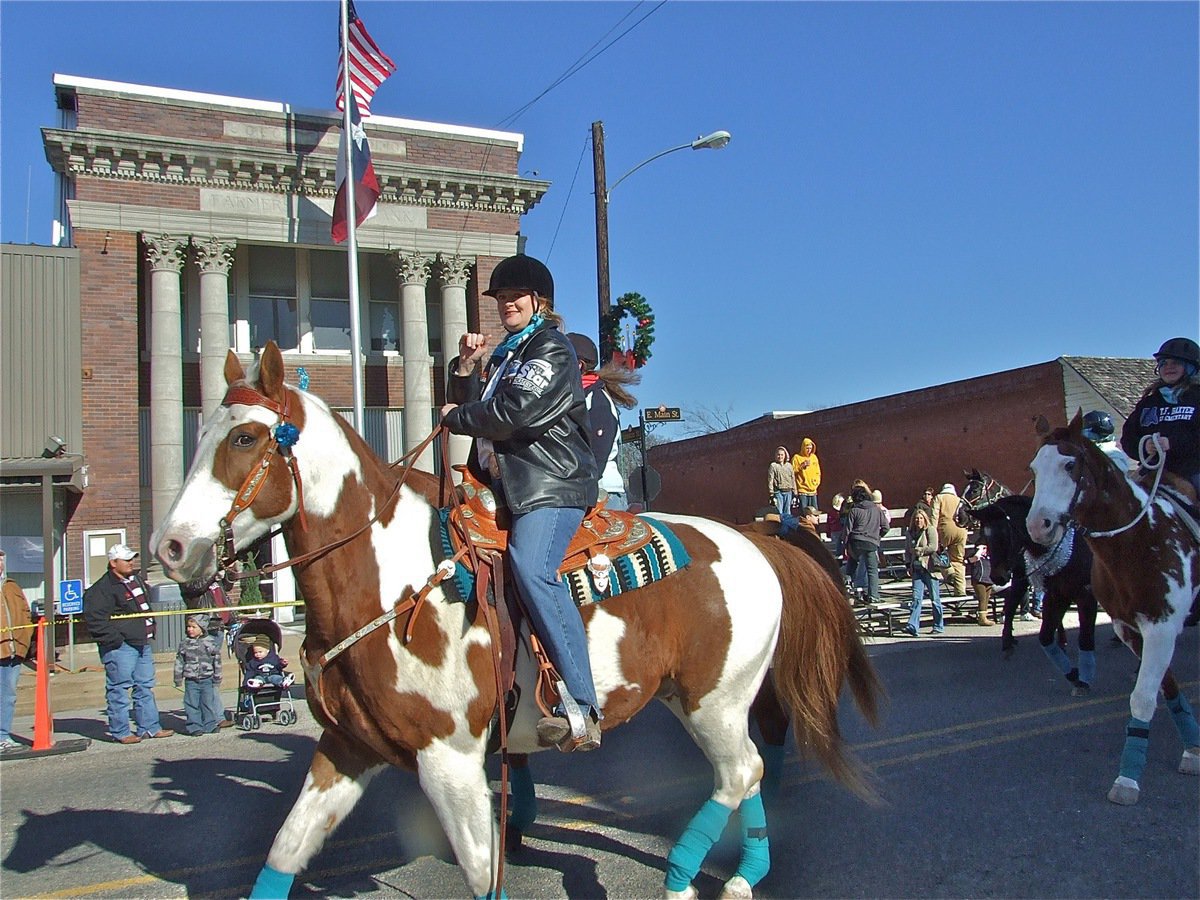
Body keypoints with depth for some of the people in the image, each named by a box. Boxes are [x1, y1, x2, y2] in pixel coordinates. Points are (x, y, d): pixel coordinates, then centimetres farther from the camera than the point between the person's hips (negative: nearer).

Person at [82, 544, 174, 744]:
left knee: (145, 686, 12)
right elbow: (93, 617, -21)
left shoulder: (136, 579, 15)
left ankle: (150, 727, 19)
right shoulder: (103, 588, -13)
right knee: (119, 689, -3)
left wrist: (150, 628, 20)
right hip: (120, 647, -9)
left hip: (142, 643, 9)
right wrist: (114, 639, -21)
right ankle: (120, 732, 4)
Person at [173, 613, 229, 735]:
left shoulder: (211, 642, 0)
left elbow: (217, 662, 4)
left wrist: (217, 679, 4)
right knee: (192, 704, 1)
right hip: (191, 680, 1)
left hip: (207, 680, -1)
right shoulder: (184, 643, 3)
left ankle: (209, 726, 13)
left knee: (208, 703, 4)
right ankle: (195, 727, 9)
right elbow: (179, 661, 7)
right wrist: (178, 679, 3)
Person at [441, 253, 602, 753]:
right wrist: (466, 366, 6)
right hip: (506, 483, 10)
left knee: (531, 566, -31)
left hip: (552, 483, -10)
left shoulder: (552, 349, -4)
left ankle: (582, 706, -34)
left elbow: (516, 413, -17)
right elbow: (467, 404, 23)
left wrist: (456, 418, -2)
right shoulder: (501, 354, 25)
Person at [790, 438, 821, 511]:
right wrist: (802, 466, -16)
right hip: (802, 490, -5)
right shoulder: (797, 457, -1)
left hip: (813, 490, 5)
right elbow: (792, 471, -6)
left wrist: (817, 482, 4)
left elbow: (818, 472, 19)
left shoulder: (814, 457, 14)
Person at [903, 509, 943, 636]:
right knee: (916, 598, -5)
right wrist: (908, 564, 10)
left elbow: (933, 547, -11)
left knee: (935, 598, 2)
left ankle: (939, 626, 12)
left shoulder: (930, 530, -1)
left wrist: (918, 550, -7)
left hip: (929, 568, -5)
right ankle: (913, 626, -11)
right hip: (917, 569, 5)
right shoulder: (910, 533, 16)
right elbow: (907, 551, 23)